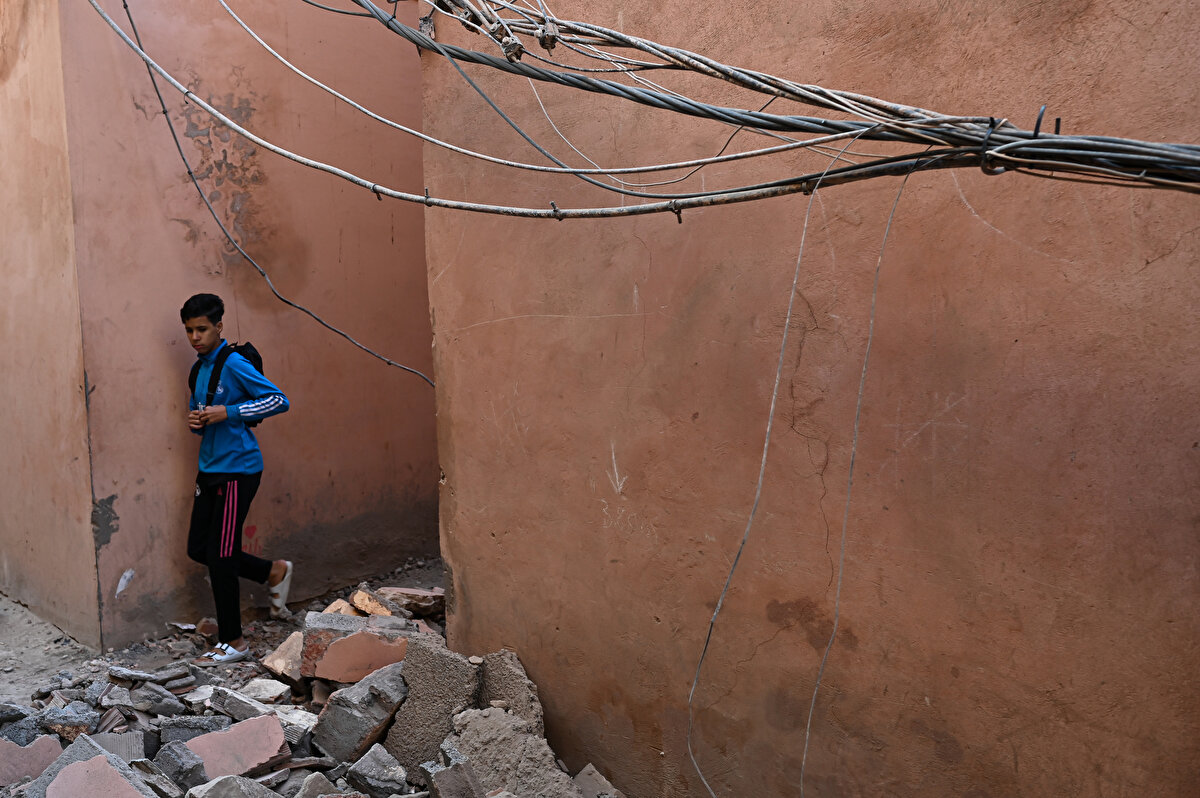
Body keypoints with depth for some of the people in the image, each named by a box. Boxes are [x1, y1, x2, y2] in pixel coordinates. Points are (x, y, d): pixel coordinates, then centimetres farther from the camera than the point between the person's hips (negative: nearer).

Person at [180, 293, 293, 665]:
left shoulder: (234, 364, -12)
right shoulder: (199, 369, 14)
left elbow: (278, 400, -18)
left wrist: (227, 413, -21)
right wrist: (194, 421, 2)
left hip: (237, 469, -9)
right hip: (210, 468, 9)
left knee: (219, 557, -5)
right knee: (198, 548, 11)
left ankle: (232, 642, 8)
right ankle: (273, 571, 27)